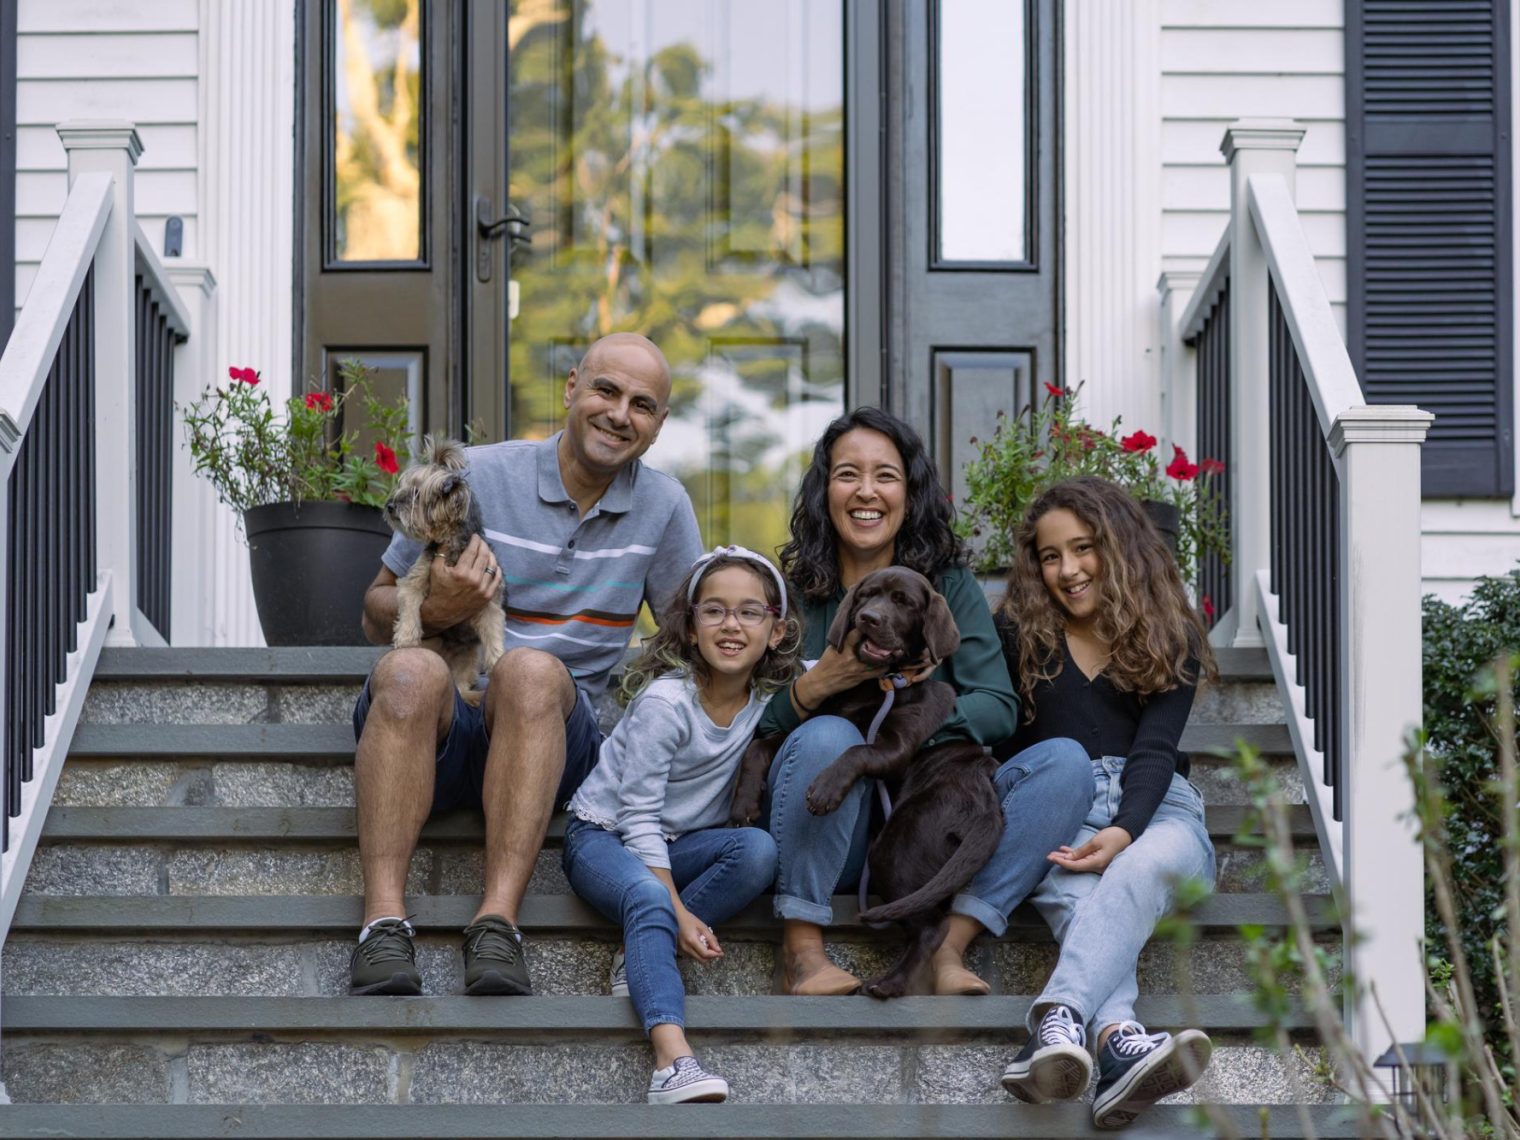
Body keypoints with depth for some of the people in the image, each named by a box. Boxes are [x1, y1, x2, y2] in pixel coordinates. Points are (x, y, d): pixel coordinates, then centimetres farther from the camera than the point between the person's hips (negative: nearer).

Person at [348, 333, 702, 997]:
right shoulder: (478, 476, 4)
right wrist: (433, 611, -15)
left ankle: (497, 921, -43)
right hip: (436, 729, 0)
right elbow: (376, 614, 8)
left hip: (551, 736, 1)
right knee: (411, 669, -35)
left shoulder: (664, 508, 11)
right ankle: (383, 920, -43)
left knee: (533, 670, -34)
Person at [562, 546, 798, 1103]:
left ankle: (641, 956, -21)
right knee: (648, 898, -38)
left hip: (680, 843, 6)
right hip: (604, 835, -6)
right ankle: (673, 1058, -55)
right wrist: (679, 911, -28)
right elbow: (639, 814, -21)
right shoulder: (665, 701, -21)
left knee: (759, 850, -26)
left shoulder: (772, 697, -4)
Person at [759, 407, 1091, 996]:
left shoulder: (950, 587, 5)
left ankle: (948, 948, -27)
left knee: (1065, 762, -18)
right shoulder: (791, 589, 1)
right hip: (832, 840, -2)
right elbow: (751, 723, -6)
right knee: (827, 736, -33)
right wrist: (818, 685, -26)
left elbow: (999, 709, -6)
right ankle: (801, 949, -21)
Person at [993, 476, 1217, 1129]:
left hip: (1152, 809, 0)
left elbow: (1155, 750, -2)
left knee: (1141, 868, -39)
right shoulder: (1017, 633, 16)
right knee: (1076, 896, -36)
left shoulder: (1172, 640, 12)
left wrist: (1124, 832, -22)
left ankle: (1059, 1019, -62)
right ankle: (1121, 1041, -63)